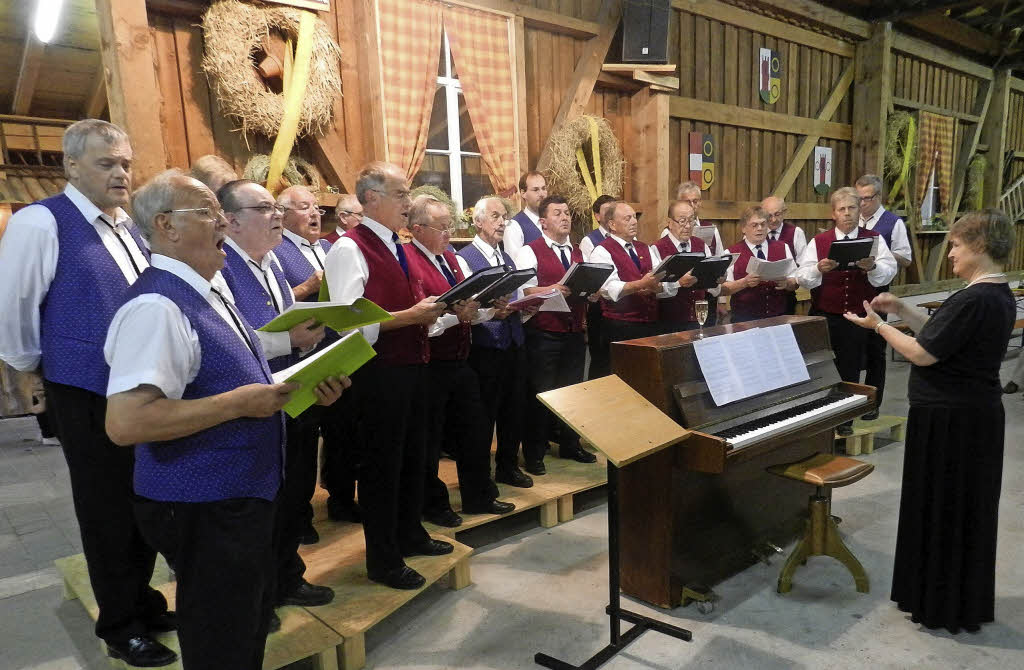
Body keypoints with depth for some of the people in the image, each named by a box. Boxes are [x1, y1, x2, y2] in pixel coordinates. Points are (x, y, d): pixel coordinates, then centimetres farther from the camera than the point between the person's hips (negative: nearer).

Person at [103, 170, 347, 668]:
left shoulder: (205, 295, 10)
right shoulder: (156, 305, -22)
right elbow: (126, 423, -31)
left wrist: (302, 388, 5)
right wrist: (239, 403, -26)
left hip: (243, 494, 10)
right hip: (205, 507, -10)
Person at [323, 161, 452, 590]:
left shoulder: (397, 247, 14)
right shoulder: (349, 249, -14)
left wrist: (432, 312, 3)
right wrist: (411, 316, -23)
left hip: (412, 365, 9)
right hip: (379, 373, -9)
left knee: (413, 455, 20)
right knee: (382, 463, 4)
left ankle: (410, 534, 40)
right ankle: (382, 559, 21)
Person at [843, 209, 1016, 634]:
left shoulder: (975, 301, -24)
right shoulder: (998, 296, 8)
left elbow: (922, 354, -22)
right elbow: (940, 336, 13)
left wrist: (878, 326, -9)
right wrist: (900, 309, 10)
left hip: (950, 421, -10)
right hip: (976, 413, 10)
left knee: (942, 509, 5)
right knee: (965, 510, 20)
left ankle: (945, 607, 20)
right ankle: (967, 599, 36)